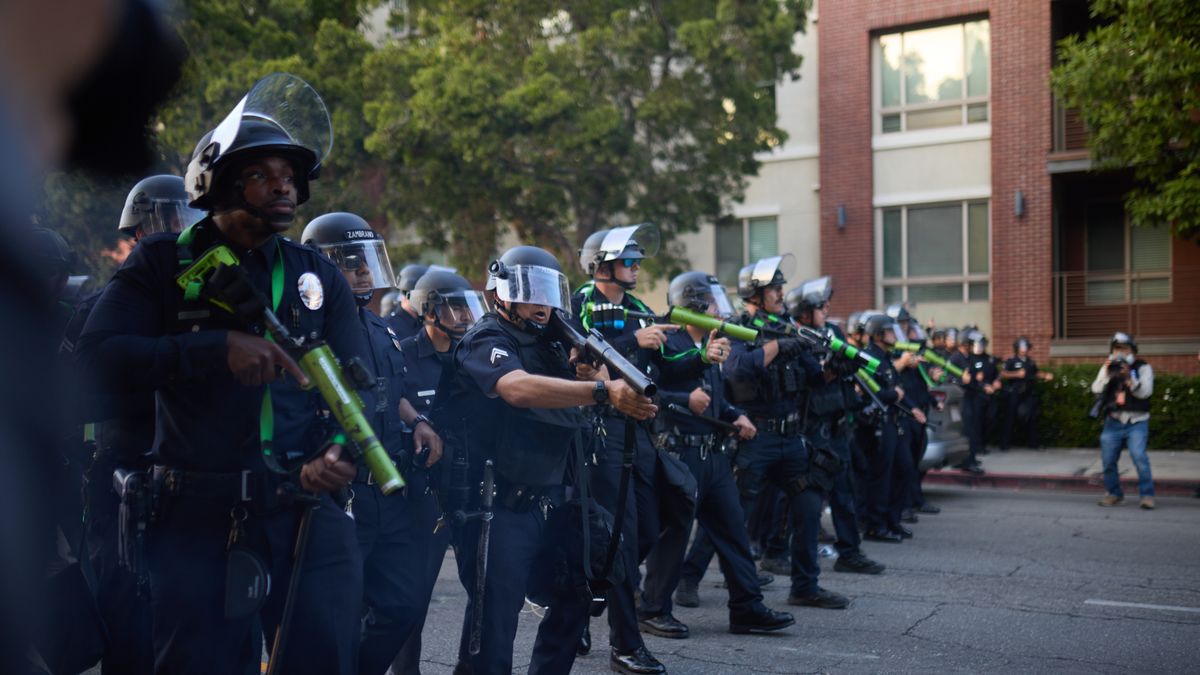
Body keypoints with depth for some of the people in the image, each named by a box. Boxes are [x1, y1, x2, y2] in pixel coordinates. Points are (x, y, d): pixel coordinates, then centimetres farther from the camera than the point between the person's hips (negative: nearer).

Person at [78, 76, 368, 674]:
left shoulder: (317, 274, 10)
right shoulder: (164, 261, 2)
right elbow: (96, 355, -11)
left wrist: (344, 449, -16)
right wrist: (218, 348, -23)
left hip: (310, 512, 2)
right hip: (198, 518, -2)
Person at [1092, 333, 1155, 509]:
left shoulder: (1143, 368, -1)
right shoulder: (1108, 368, 8)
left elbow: (1146, 392, -15)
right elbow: (1096, 389, -4)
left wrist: (1129, 378, -28)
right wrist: (1107, 374, -19)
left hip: (1136, 422, -4)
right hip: (1113, 422, 4)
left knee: (1139, 456, -20)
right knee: (1108, 459, 5)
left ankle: (1147, 494, -9)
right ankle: (1113, 493, 23)